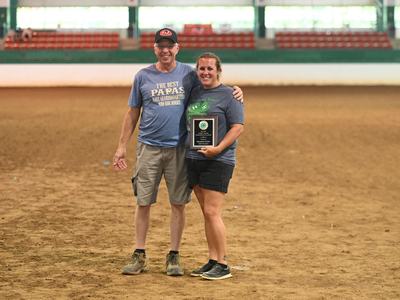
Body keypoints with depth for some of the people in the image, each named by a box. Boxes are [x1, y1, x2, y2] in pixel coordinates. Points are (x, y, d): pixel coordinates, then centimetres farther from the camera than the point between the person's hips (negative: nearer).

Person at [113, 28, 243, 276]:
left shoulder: (189, 74, 5)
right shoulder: (143, 76, 5)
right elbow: (133, 113, 9)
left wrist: (234, 92, -11)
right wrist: (122, 146, 5)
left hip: (179, 149, 0)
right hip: (149, 148, 0)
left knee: (179, 204, 3)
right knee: (143, 203, 3)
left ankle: (174, 256, 12)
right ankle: (140, 256, 12)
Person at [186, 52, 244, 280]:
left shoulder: (228, 95, -5)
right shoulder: (195, 93, 14)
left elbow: (238, 127, -10)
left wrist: (218, 148, -21)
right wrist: (187, 147, 7)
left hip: (218, 161, -7)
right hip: (194, 159, 7)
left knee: (212, 212, -11)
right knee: (206, 212, 10)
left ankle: (223, 265, -4)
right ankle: (212, 260, 16)